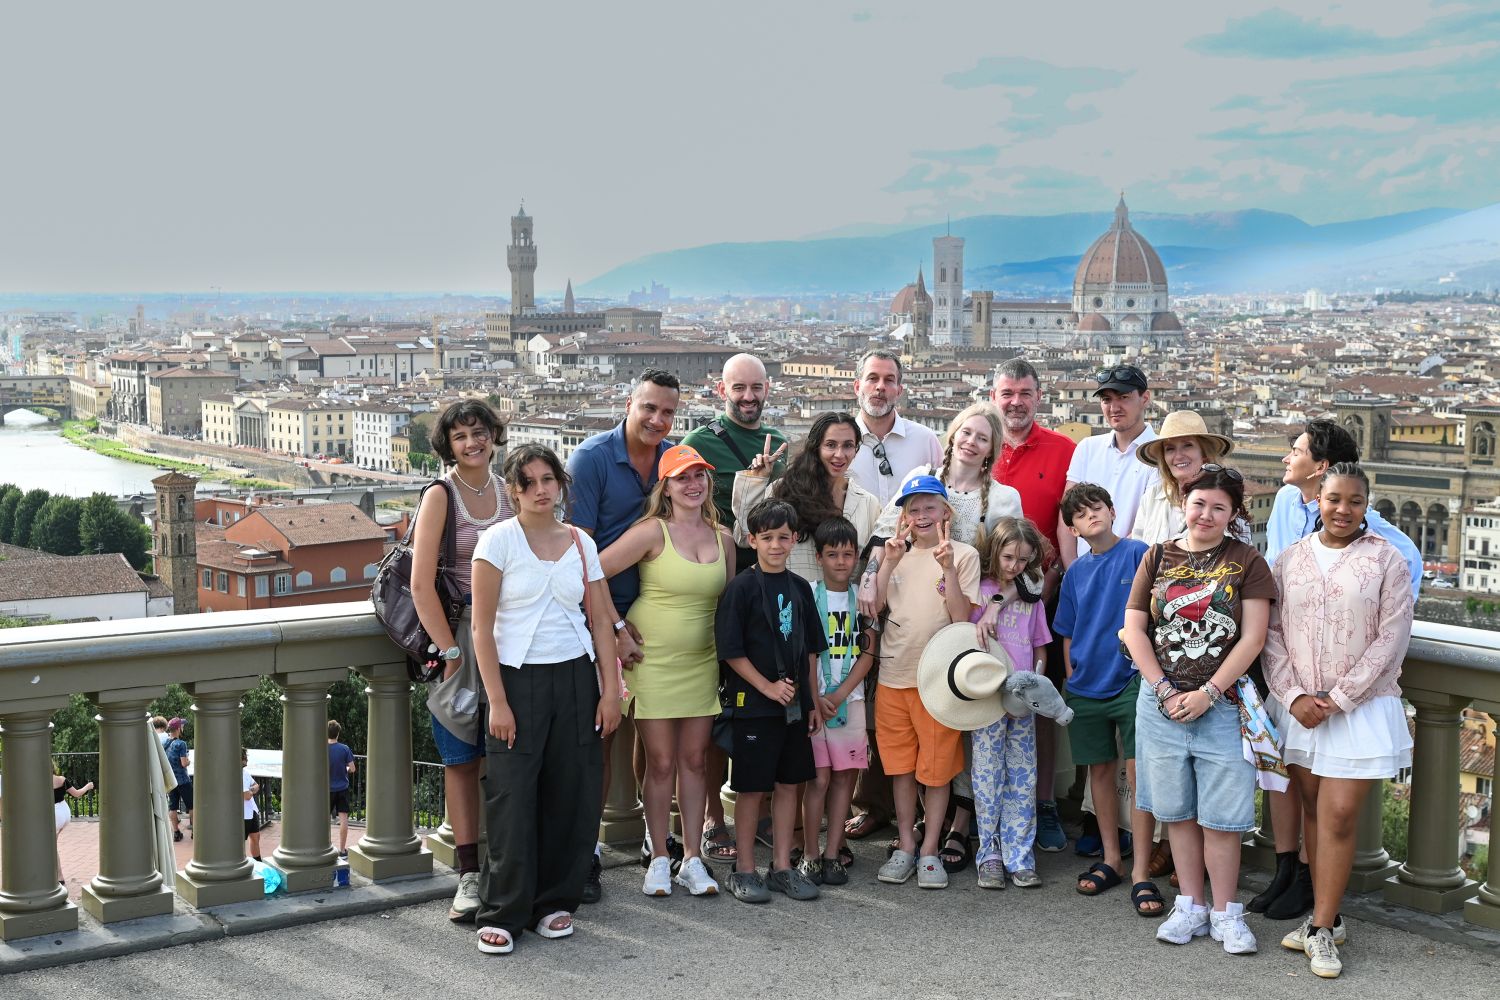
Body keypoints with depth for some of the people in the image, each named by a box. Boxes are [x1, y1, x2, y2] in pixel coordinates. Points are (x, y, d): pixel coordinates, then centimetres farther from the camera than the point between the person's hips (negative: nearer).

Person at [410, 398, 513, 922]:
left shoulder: (510, 491, 8)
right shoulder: (440, 496, -6)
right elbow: (421, 586, -10)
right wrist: (452, 652, -11)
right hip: (459, 635, -4)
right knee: (463, 758, 0)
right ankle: (469, 874, 5)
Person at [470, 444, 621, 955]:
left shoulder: (581, 543, 7)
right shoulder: (499, 540, -4)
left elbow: (601, 621, 8)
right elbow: (482, 626, -7)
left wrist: (610, 691, 1)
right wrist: (496, 700, -12)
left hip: (575, 678, 4)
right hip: (518, 678, -4)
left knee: (572, 793, 4)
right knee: (512, 797, -5)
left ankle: (555, 902, 18)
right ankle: (501, 913, 6)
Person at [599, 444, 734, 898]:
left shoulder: (723, 538, 7)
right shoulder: (652, 532, -9)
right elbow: (592, 573, -13)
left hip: (702, 663, 4)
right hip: (653, 660, -4)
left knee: (695, 759, 7)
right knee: (661, 763, 1)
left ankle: (692, 858, 16)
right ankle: (659, 859, 12)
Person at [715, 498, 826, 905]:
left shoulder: (800, 588, 9)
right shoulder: (742, 588, -9)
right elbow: (730, 650, -12)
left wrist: (812, 701, 12)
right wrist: (768, 687, -15)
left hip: (794, 703, 6)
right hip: (753, 703, -6)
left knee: (789, 783, 10)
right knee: (752, 788, 1)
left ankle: (782, 867, 19)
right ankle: (744, 870, 11)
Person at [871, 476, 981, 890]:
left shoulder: (963, 554, -1)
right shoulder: (897, 553, 11)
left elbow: (961, 617, -9)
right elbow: (872, 607, 1)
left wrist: (948, 568, -18)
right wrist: (888, 563, -8)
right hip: (893, 674, 4)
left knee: (936, 767, 2)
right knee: (900, 764, 10)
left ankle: (929, 851, 13)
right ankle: (905, 845, 21)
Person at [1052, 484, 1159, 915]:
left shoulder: (1138, 554, -5)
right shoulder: (1076, 572, 9)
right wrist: (1072, 680, 9)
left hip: (1132, 681, -5)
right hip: (1087, 686, 5)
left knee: (1139, 773, -8)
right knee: (1100, 771, 12)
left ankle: (1140, 872, -4)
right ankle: (1110, 860, 24)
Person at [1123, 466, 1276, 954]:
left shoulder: (1246, 562, 0)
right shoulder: (1158, 558, 7)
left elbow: (1253, 638, -6)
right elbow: (1134, 629, 4)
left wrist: (1207, 693, -12)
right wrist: (1164, 691, -6)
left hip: (1221, 706, -3)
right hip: (1161, 704, 3)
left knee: (1220, 817, -1)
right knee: (1177, 812, 10)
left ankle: (1225, 913, 11)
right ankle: (1190, 907, 21)